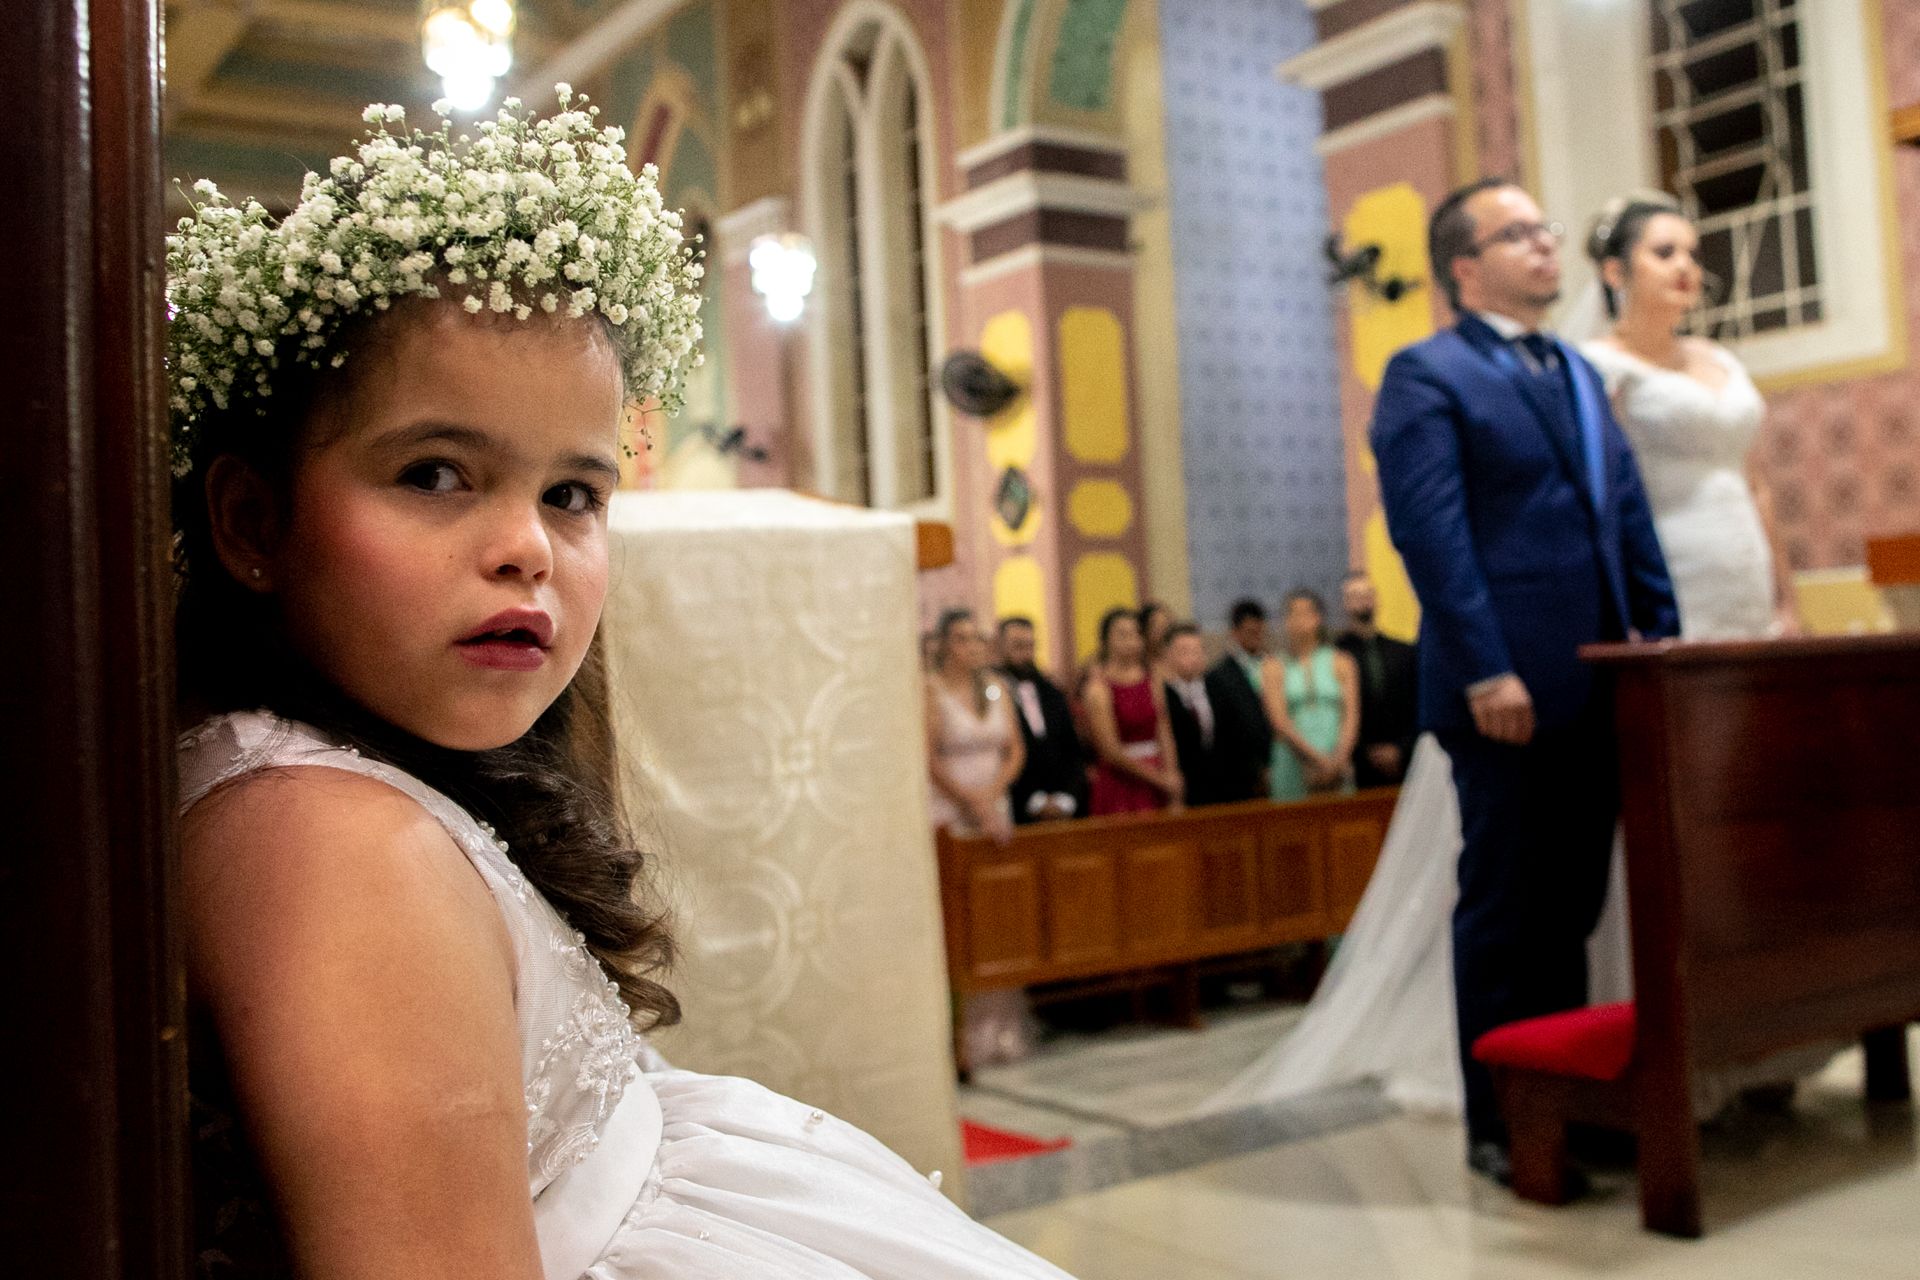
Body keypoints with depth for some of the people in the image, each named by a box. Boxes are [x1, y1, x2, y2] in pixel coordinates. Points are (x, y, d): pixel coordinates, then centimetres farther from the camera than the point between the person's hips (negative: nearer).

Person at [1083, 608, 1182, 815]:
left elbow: (1164, 733, 7)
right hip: (1118, 784, -4)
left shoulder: (1151, 680, 8)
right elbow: (1111, 751, -10)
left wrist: (1170, 774, -7)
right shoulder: (1099, 687, -7)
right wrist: (1159, 777, -8)